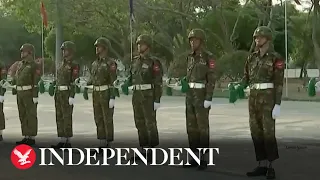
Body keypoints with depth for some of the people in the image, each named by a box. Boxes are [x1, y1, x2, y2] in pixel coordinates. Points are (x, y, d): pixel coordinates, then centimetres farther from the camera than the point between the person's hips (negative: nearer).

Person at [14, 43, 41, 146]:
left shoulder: (35, 66, -8)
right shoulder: (20, 64, 15)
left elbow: (36, 82, -13)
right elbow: (16, 77, 22)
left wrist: (35, 96, -18)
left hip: (30, 94, -8)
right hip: (21, 94, 8)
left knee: (31, 116, -5)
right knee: (23, 116, 7)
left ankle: (32, 138, -1)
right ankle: (26, 137, 13)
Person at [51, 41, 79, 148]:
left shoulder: (74, 65, -9)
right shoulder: (62, 64, 17)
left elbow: (74, 81, -15)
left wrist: (72, 96, -20)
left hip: (67, 93, -8)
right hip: (59, 93, 8)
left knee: (67, 117, -7)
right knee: (59, 117, 7)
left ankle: (68, 142, -3)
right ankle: (62, 141, 12)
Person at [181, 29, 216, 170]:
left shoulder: (209, 57, -9)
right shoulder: (191, 57, 14)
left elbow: (212, 78, -13)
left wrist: (209, 99, -19)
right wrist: (188, 96, 15)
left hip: (202, 95, -7)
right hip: (191, 94, 7)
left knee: (202, 126, -5)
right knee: (191, 126, 7)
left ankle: (204, 159, 3)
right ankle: (194, 158, 14)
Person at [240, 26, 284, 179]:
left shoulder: (276, 58, -5)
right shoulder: (252, 58, 14)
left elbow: (279, 83, -9)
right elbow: (246, 79, 14)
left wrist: (277, 105, -15)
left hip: (268, 98, -6)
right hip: (254, 98, 7)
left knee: (268, 133, -9)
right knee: (256, 132, 5)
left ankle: (271, 167, 2)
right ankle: (262, 166, 12)